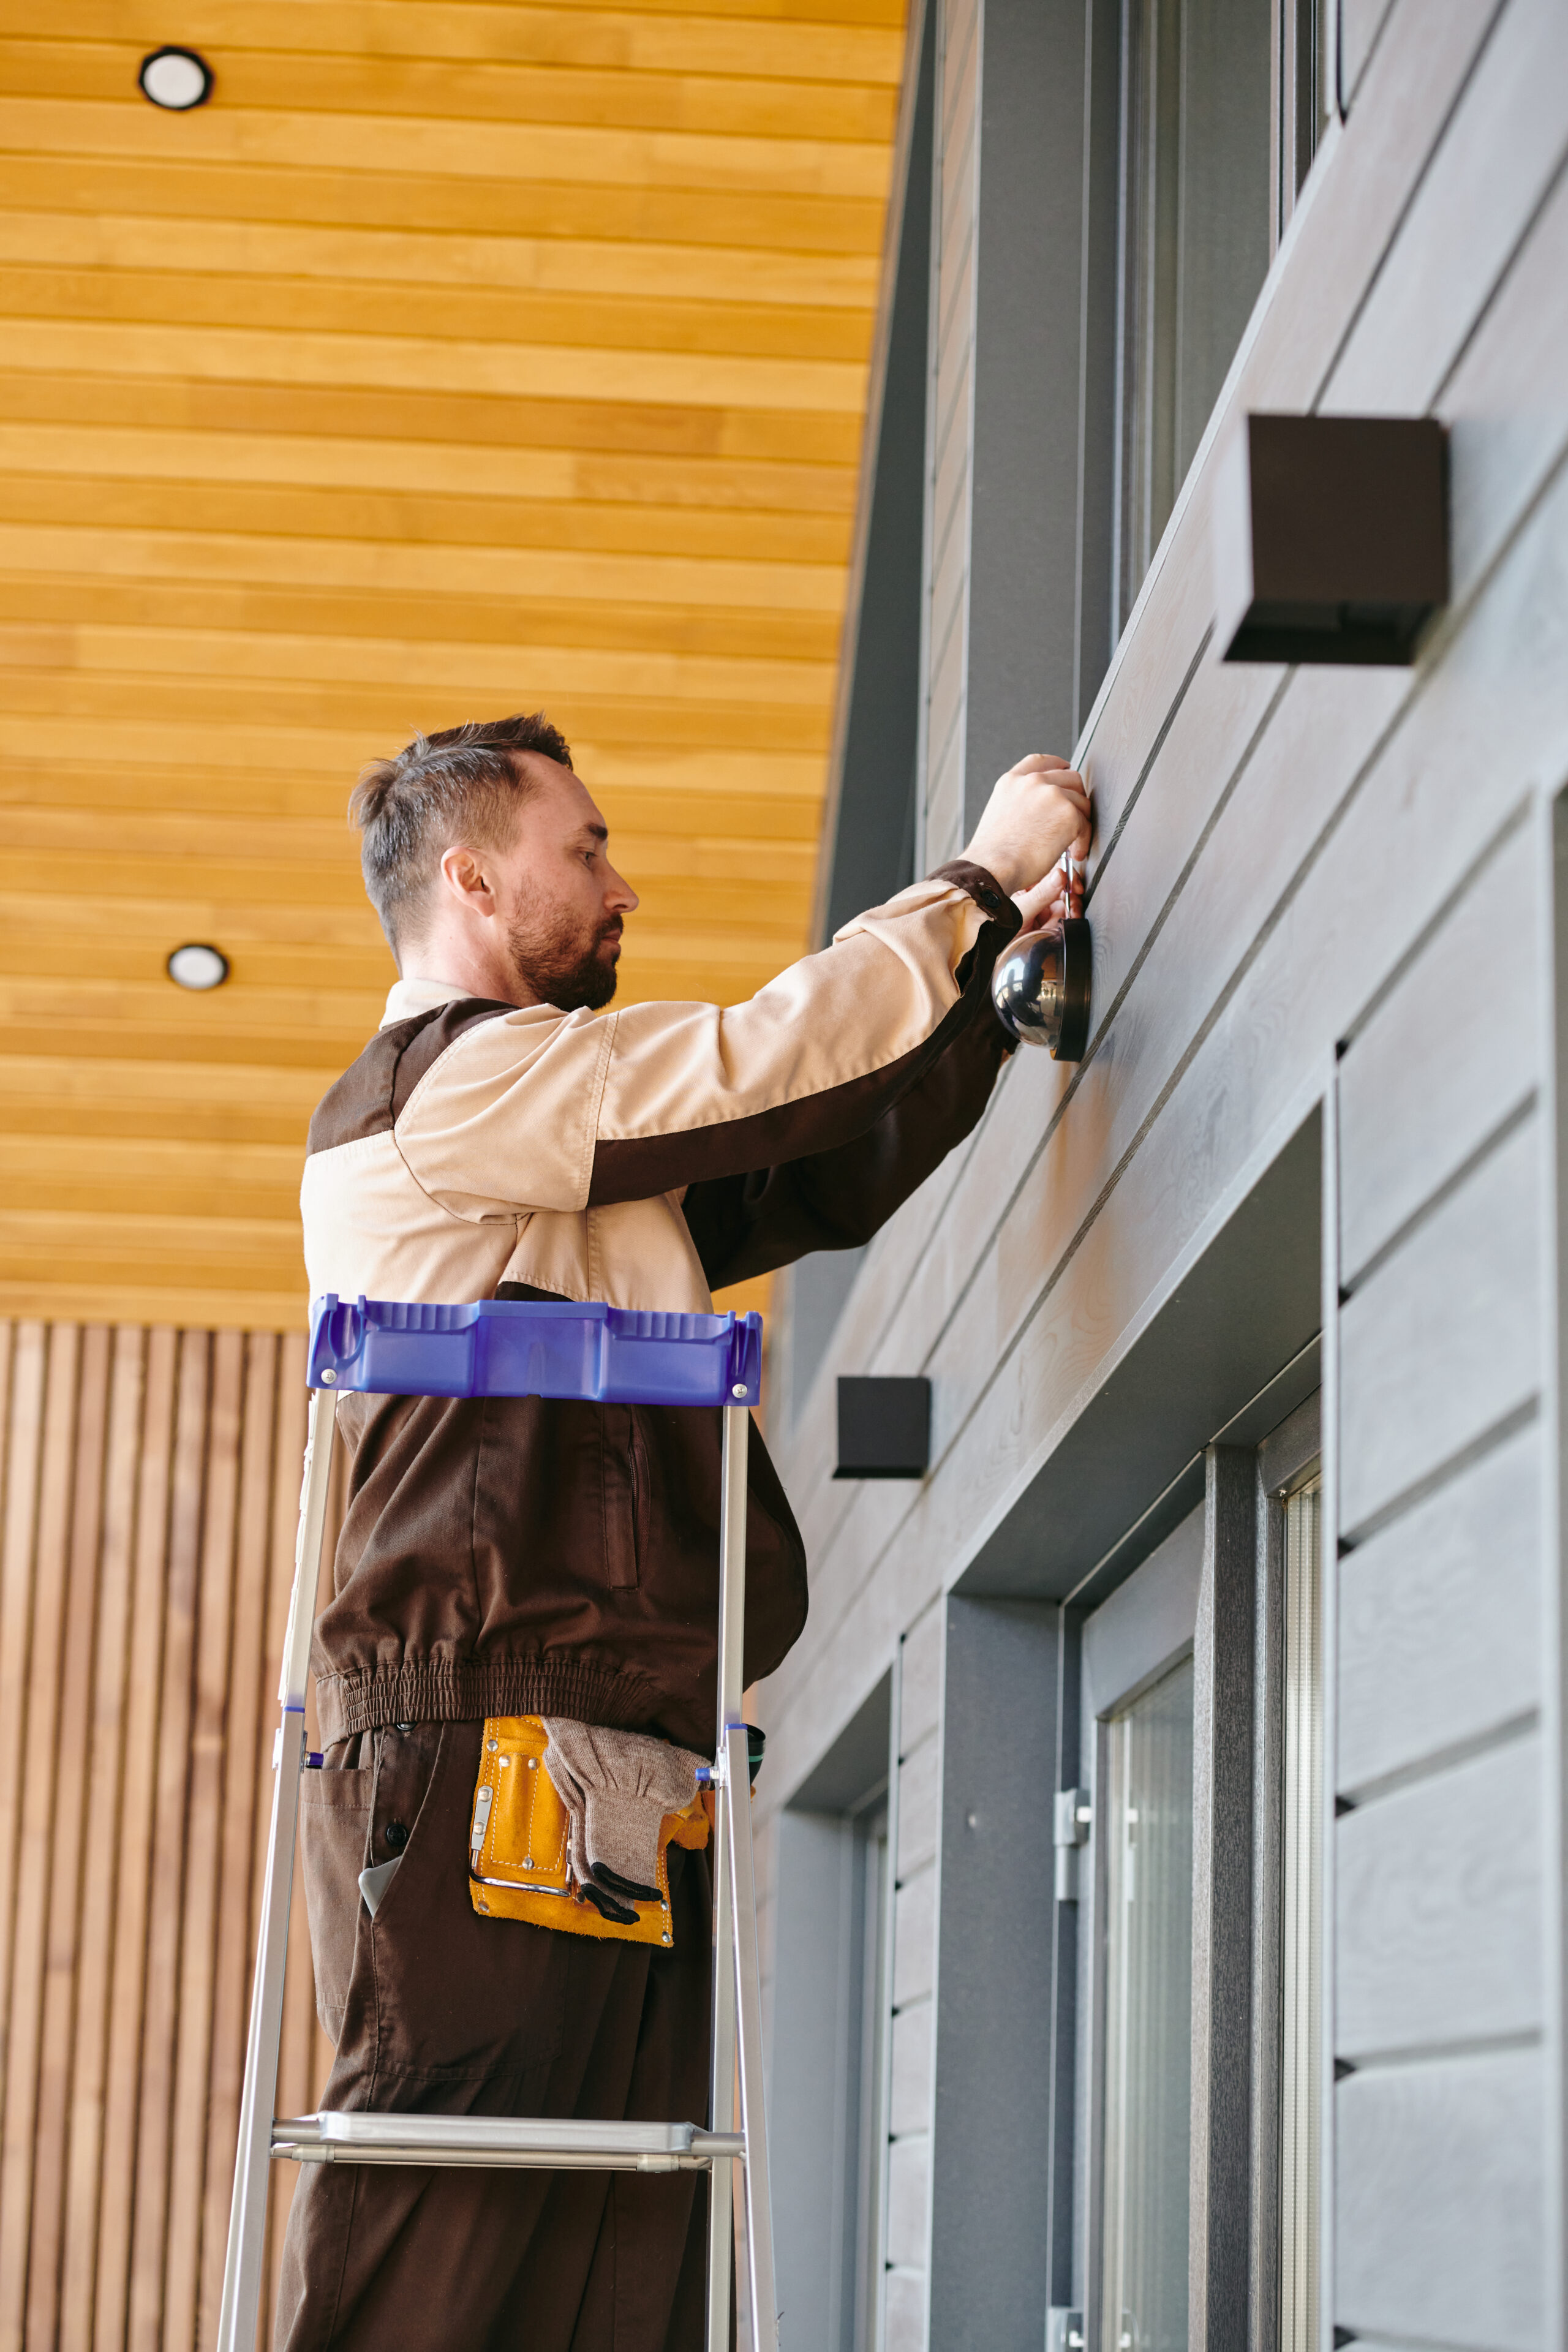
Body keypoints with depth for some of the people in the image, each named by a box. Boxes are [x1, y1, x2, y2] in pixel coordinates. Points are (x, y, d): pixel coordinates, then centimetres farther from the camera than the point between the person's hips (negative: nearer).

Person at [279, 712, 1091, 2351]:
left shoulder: (574, 1154, 27)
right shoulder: (444, 1078, -2)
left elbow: (828, 1177, 27)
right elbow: (758, 1070, -8)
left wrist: (994, 962, 21)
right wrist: (979, 882, 3)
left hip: (619, 1757, 9)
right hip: (486, 1735, -9)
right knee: (440, 2215, -13)